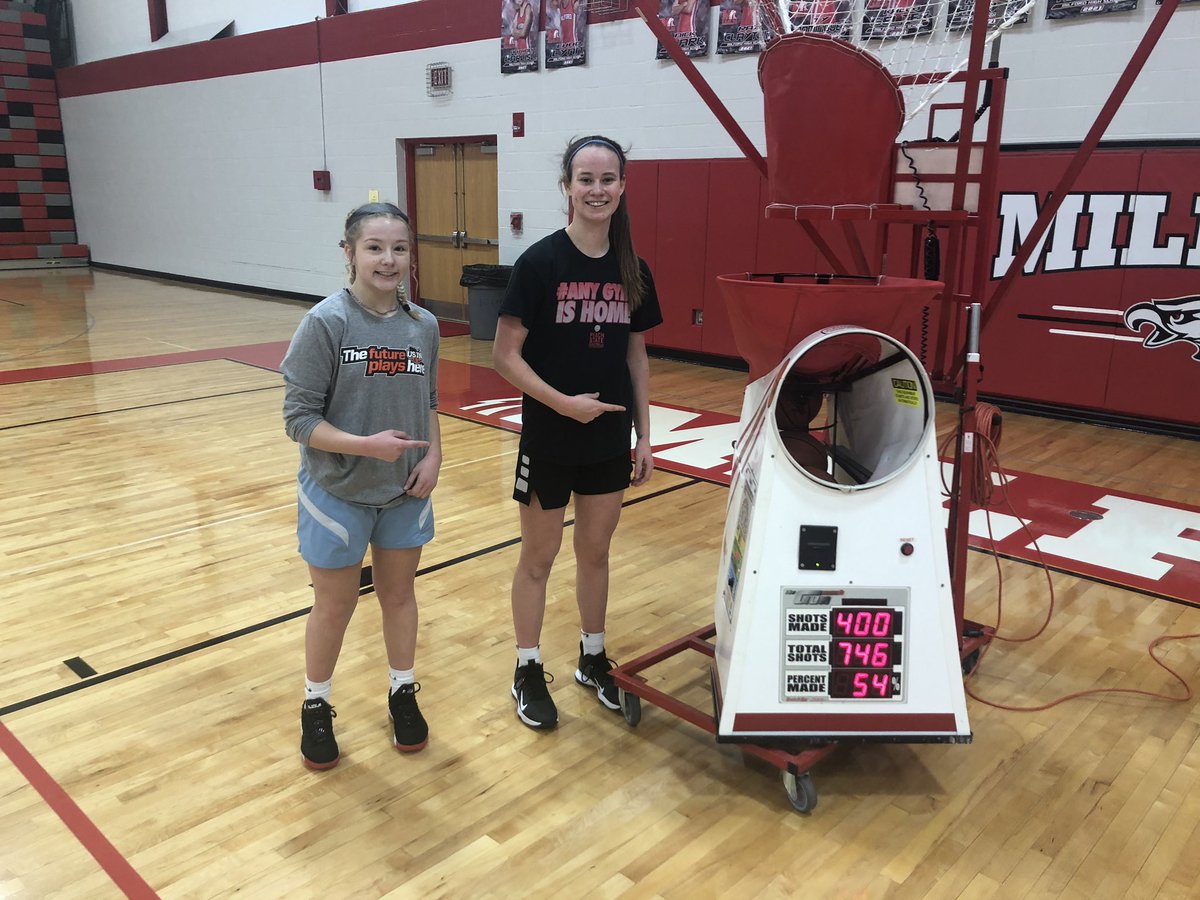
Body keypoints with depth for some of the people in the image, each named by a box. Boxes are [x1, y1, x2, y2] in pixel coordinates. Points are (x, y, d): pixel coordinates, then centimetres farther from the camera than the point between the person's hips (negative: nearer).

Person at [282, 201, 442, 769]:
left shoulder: (423, 325, -4)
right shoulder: (325, 323, -17)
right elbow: (299, 418, -17)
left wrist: (433, 455, -8)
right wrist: (366, 444, -28)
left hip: (405, 491, 4)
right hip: (338, 493, -3)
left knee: (399, 594, 18)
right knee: (334, 606, 13)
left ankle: (403, 694, 40)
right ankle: (316, 707, 37)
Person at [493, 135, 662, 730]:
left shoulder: (632, 270, 2)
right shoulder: (540, 262, -13)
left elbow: (637, 356, 8)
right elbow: (504, 354, -13)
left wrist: (644, 436, 6)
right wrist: (563, 402, -22)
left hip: (609, 440, 4)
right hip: (548, 440, -4)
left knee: (595, 552, 18)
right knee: (538, 557, 11)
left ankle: (593, 658, 37)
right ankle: (529, 672, 28)